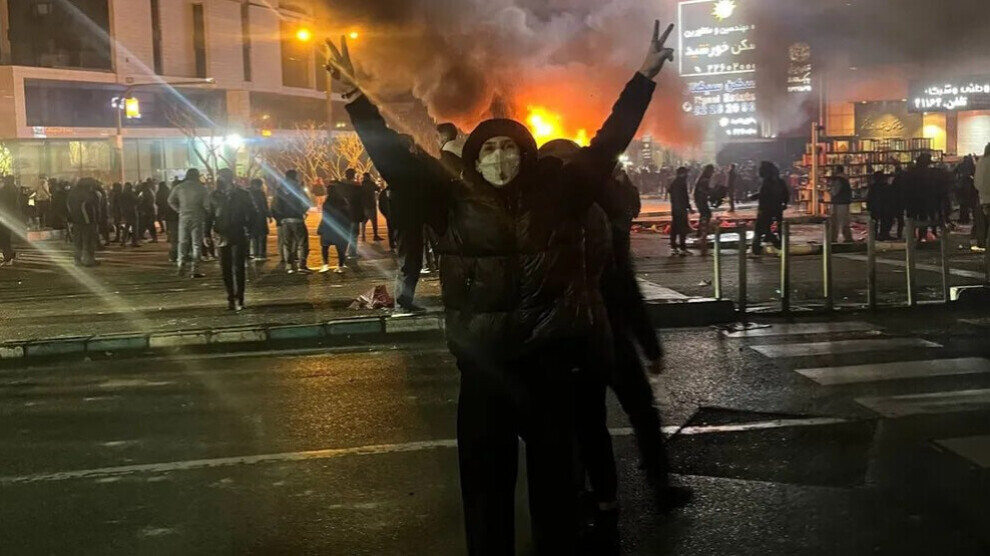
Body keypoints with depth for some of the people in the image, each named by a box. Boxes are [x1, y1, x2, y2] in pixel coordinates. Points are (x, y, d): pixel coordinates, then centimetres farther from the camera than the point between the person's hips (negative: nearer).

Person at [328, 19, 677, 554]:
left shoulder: (555, 193, 3)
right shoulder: (455, 201, 1)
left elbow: (607, 144, 7)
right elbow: (395, 159, -3)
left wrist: (645, 75, 7)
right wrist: (354, 96, -10)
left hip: (549, 357, 1)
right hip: (484, 362, -1)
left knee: (554, 470, 14)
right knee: (485, 476, 7)